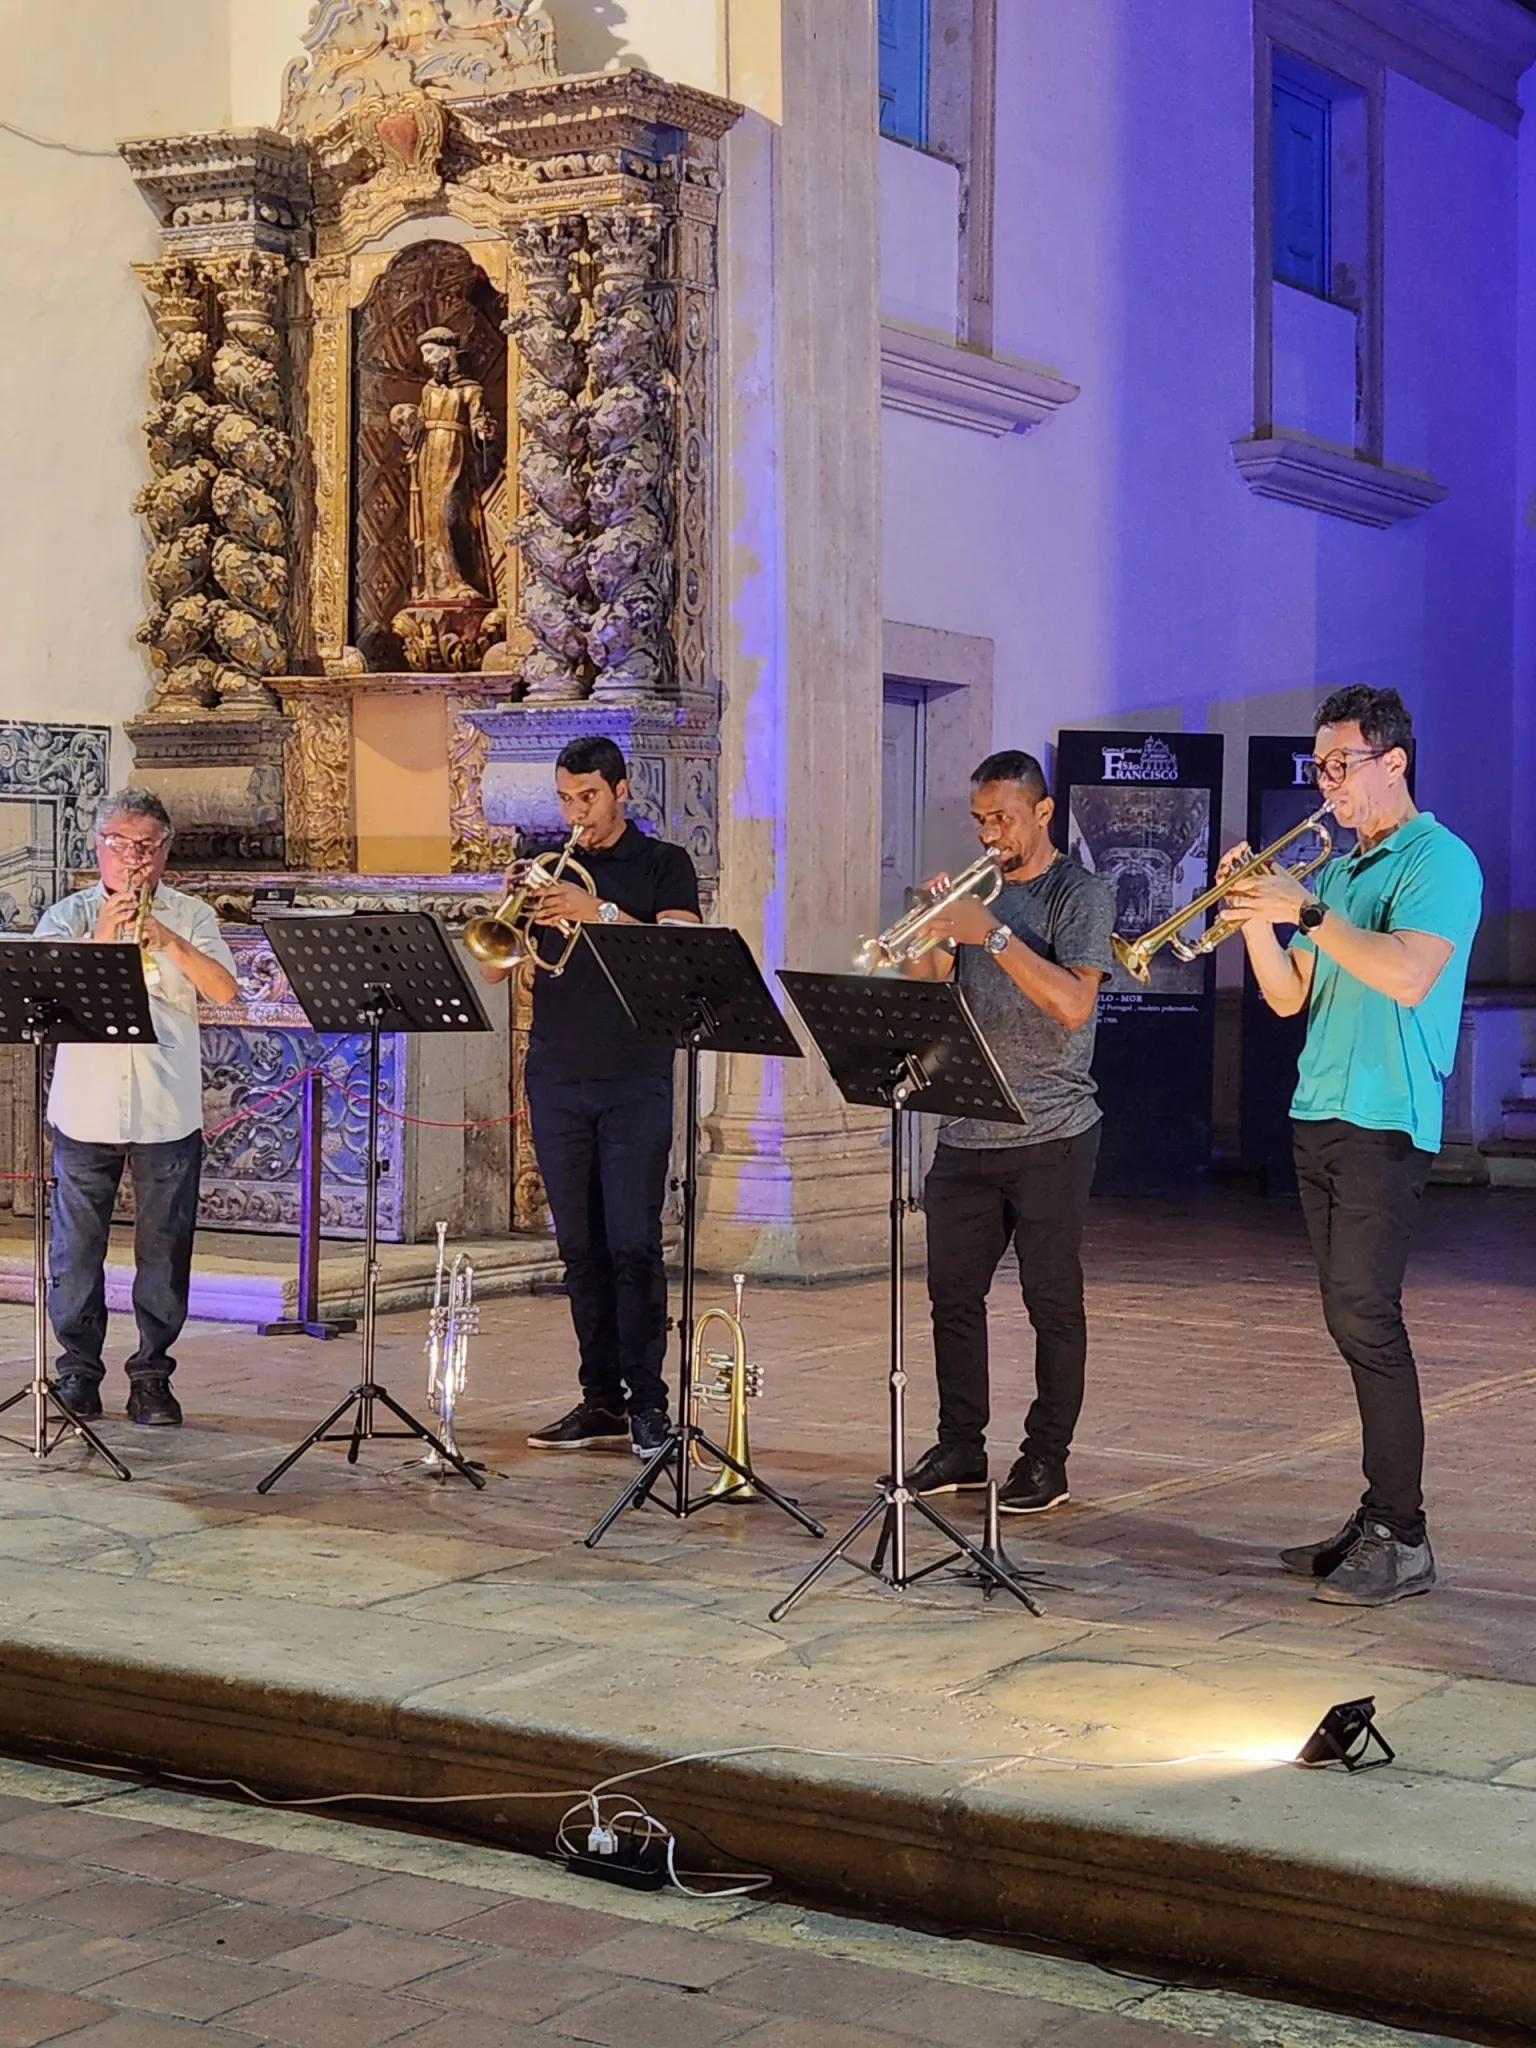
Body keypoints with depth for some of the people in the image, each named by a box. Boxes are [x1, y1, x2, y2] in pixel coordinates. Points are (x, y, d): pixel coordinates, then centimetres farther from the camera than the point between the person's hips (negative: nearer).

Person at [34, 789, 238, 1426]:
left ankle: (152, 1376, 10)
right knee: (77, 1248, 3)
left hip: (168, 1114, 0)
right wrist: (102, 936, -19)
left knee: (164, 1249, 2)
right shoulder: (68, 915, 7)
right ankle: (78, 1372, 14)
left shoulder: (191, 917, 7)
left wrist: (165, 939, -18)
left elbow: (224, 991, -8)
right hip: (85, 1111, 0)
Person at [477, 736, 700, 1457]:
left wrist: (600, 912, -21)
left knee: (633, 1244, -8)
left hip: (635, 1081, -4)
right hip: (556, 1080, 4)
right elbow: (492, 968, 8)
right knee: (580, 1248, 5)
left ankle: (647, 1404, -4)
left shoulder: (663, 865, 5)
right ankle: (600, 1402, 10)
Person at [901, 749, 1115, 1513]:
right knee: (953, 1293, 7)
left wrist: (992, 933, -23)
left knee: (1052, 1300, 0)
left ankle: (1046, 1458, 7)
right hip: (967, 1131, 6)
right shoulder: (976, 888, 13)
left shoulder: (1081, 895, -5)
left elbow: (1074, 1004, -20)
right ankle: (960, 1447, 17)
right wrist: (928, 935, -11)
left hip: (1050, 1135, -6)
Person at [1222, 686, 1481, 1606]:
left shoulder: (1440, 861, -7)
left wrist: (1306, 910, -20)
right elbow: (1289, 998, 16)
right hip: (1320, 1117, 8)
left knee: (1366, 1319, -12)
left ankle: (1402, 1539, -7)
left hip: (1387, 1121, -8)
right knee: (1353, 1321, 9)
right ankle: (1378, 1519, 15)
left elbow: (1408, 977, -22)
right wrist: (1254, 918, 2)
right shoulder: (1339, 871, 18)